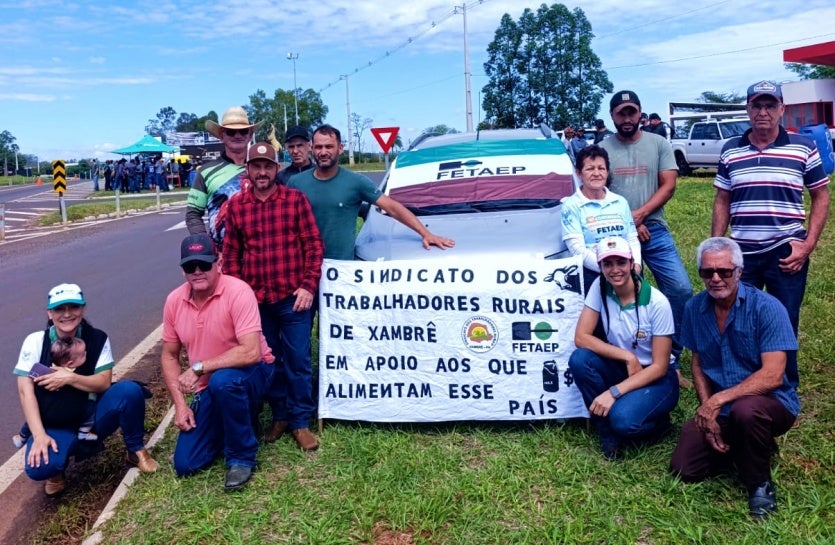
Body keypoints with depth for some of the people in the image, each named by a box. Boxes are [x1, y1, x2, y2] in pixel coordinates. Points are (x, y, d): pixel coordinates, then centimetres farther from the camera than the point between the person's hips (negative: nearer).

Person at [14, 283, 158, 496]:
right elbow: (25, 391, -11)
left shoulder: (97, 339, -5)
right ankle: (56, 469, 7)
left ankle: (135, 450, -3)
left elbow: (104, 382, -9)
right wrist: (39, 436, -21)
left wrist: (69, 378, -25)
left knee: (130, 390, -27)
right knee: (38, 468, -33)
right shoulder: (35, 341, -7)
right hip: (54, 428, -1)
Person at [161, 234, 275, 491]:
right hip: (208, 389, 5)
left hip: (251, 374, -5)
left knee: (222, 381, -40)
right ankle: (231, 425, 27)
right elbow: (169, 356, 5)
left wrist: (198, 367, -27)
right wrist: (180, 404, -4)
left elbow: (251, 352, -31)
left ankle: (242, 456, -15)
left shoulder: (238, 291, -23)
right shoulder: (174, 300, -6)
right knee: (185, 465, -1)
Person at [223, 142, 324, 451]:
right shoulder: (235, 205, 5)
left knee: (298, 361, 4)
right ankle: (280, 415, 30)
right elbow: (231, 254, 9)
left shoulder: (296, 199, -2)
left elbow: (314, 246, -3)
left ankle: (300, 422, 18)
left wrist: (309, 286, -10)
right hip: (254, 298, 3)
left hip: (293, 296, -3)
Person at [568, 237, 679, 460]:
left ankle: (658, 423, 4)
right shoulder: (600, 287, -11)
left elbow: (659, 367, -18)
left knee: (623, 419, -33)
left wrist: (614, 392, -28)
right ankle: (608, 432, -7)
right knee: (579, 359, -26)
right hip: (622, 370, 4)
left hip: (656, 379, -4)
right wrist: (627, 356, -23)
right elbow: (581, 337, -13)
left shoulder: (656, 302, -21)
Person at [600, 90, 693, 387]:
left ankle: (670, 358, 8)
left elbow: (668, 185, -1)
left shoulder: (659, 144, 6)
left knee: (681, 289, -6)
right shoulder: (602, 149, 3)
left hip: (656, 232, 1)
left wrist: (639, 214, -14)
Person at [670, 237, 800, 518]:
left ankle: (760, 483, -10)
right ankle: (747, 448, 21)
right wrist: (708, 413, -6)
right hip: (720, 410, 5)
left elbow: (773, 376, -23)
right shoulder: (694, 308, -2)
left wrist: (719, 399, -26)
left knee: (745, 410, -40)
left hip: (771, 402, -5)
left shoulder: (766, 307, -18)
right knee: (684, 469, -6)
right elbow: (698, 365, 6)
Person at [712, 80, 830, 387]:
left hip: (786, 253, -2)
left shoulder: (803, 148, 0)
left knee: (784, 324, 6)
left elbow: (821, 197, 3)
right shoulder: (730, 151, 5)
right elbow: (722, 202, 8)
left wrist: (808, 246, -7)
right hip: (741, 254, 2)